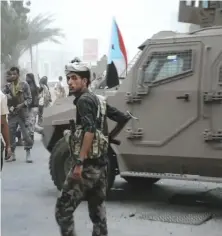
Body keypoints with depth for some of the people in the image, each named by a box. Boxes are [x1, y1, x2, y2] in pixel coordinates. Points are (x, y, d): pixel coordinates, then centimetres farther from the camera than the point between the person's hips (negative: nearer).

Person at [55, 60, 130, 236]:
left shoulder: (84, 100, -11)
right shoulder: (97, 100, 15)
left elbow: (90, 131, -24)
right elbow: (122, 117, 21)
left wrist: (79, 162, -27)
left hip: (87, 165, -9)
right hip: (101, 163, 9)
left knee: (63, 209, -5)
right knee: (98, 210, 14)